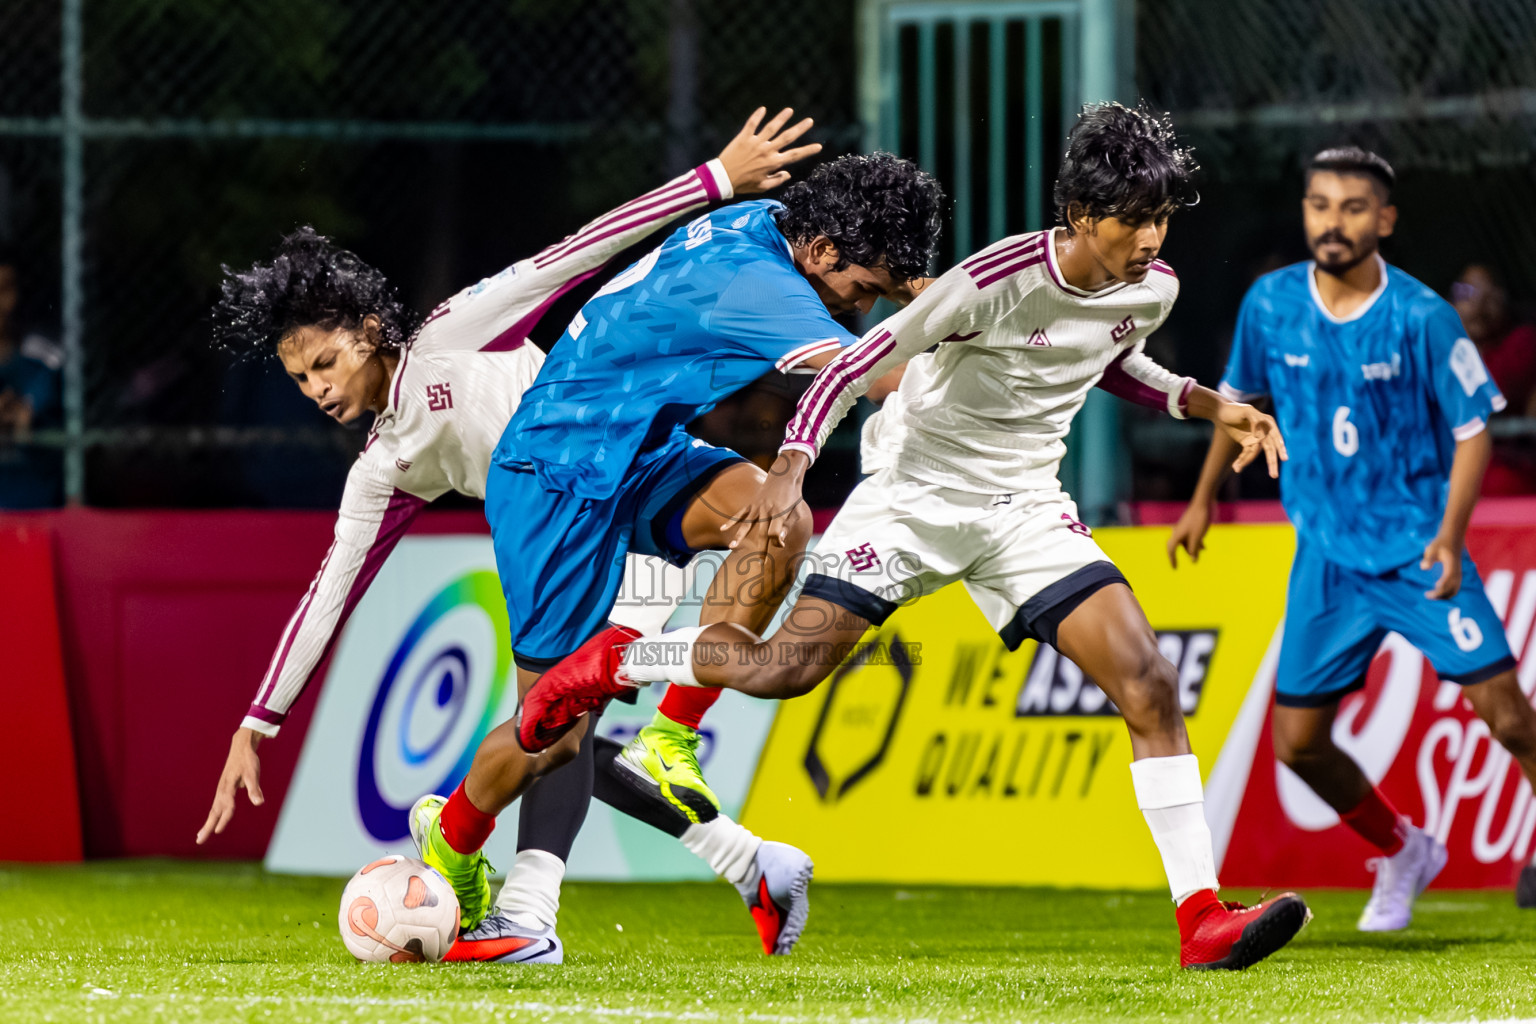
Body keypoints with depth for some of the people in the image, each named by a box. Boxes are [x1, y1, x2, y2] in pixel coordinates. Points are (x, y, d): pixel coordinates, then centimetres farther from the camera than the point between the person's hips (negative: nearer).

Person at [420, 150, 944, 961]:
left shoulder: (762, 226, 0)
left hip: (639, 451, 9)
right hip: (556, 482, -9)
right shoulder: (749, 279, -27)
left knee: (779, 521, -20)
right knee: (555, 727, -4)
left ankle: (669, 741, -13)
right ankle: (450, 841, 27)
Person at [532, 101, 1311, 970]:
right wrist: (791, 466, -24)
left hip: (1027, 507, 5)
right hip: (918, 492, -5)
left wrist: (1205, 404, 6)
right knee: (783, 670, -12)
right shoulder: (998, 280, -23)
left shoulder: (1153, 288, -3)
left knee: (1151, 685, -12)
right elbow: (864, 358, -16)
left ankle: (1202, 918, -11)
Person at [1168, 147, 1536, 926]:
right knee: (1298, 743, 3)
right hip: (1327, 558, 4)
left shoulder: (1422, 318, -14)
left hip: (1421, 550, -4)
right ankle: (1403, 853, 28)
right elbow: (1238, 397, 16)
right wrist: (1204, 497, 22)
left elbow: (1472, 428, -8)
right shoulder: (1270, 305, -3)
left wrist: (1449, 538, -19)